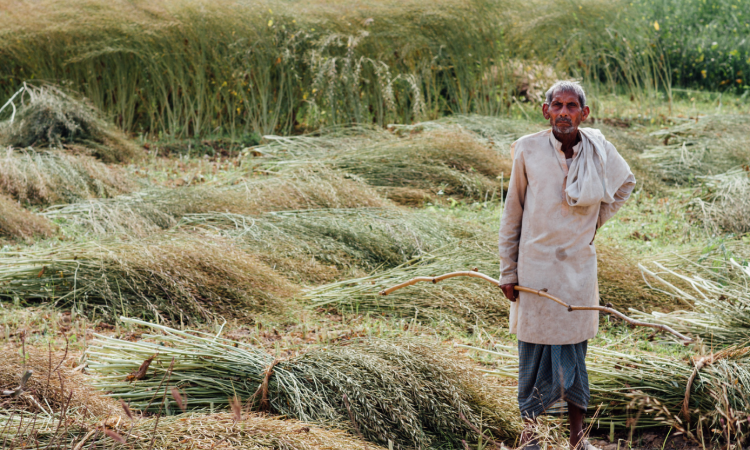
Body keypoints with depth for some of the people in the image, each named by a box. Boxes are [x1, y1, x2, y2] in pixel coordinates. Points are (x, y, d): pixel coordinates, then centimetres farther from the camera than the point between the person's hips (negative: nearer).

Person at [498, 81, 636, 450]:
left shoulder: (598, 149, -4)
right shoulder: (528, 150, -8)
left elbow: (626, 183, 19)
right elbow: (512, 213, 0)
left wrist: (596, 220, 9)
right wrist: (508, 271, 1)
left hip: (579, 264, 2)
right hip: (535, 264, -1)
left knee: (575, 348, 9)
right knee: (534, 347, 5)